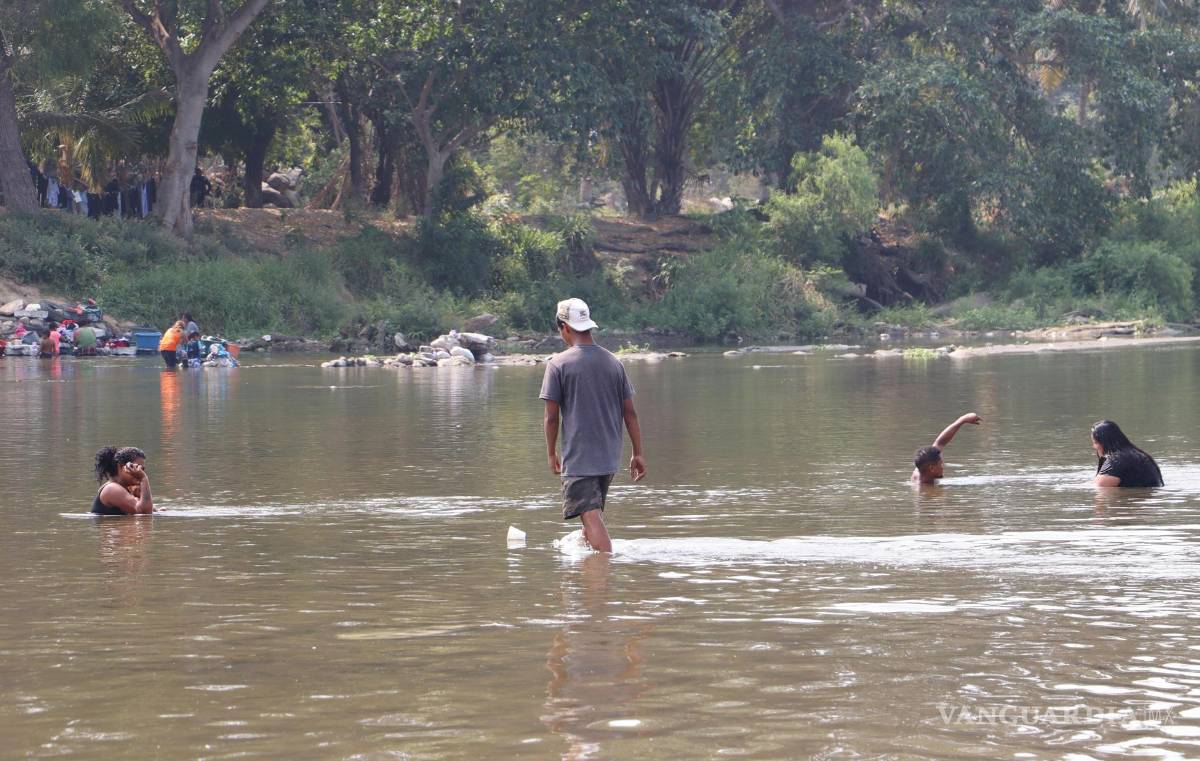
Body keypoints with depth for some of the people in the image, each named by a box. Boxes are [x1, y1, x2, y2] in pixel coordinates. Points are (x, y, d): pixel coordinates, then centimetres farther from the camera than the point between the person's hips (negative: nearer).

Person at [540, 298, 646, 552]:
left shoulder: (558, 364, -9)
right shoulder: (613, 363, 5)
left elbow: (551, 417, -8)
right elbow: (630, 412, 6)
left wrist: (552, 454, 5)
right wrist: (638, 453, 12)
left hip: (578, 457, -6)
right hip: (610, 456, 6)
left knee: (591, 516, -10)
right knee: (595, 509, 25)